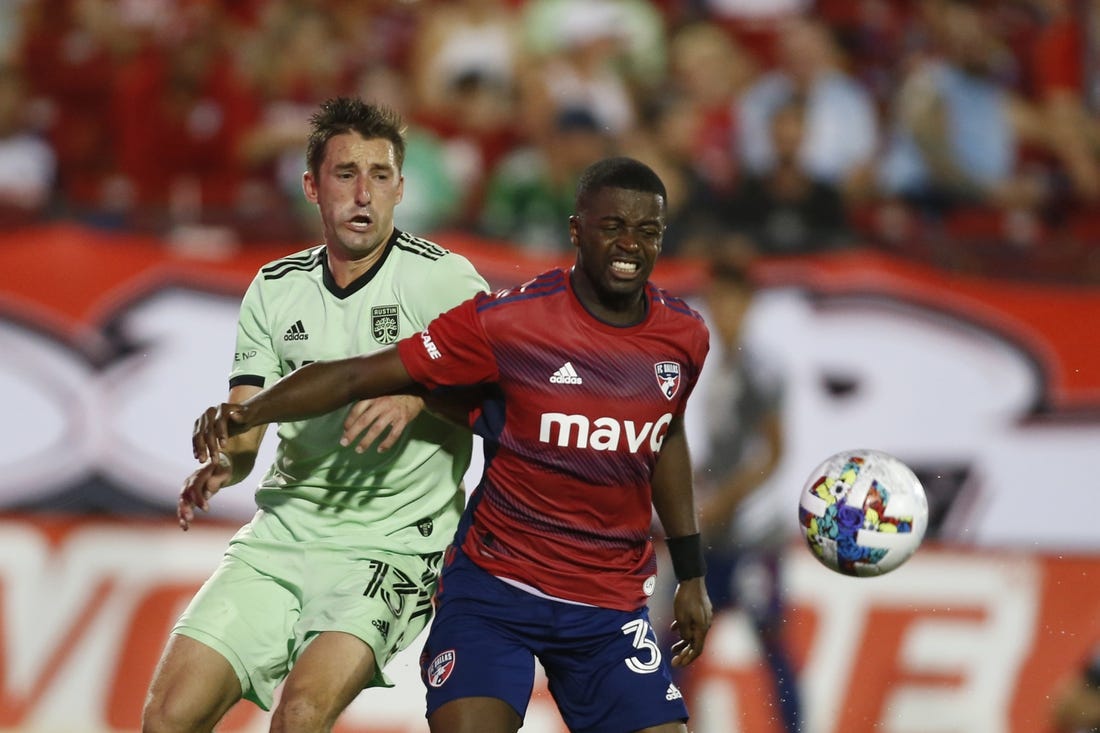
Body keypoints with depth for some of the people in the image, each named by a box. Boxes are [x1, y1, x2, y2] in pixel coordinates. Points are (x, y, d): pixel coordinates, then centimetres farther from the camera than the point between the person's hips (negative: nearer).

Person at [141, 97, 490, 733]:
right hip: (282, 532, 5)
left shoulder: (440, 277, -4)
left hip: (389, 544, -4)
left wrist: (418, 393, -25)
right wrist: (221, 463, -14)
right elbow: (246, 428, 9)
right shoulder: (274, 289, 10)